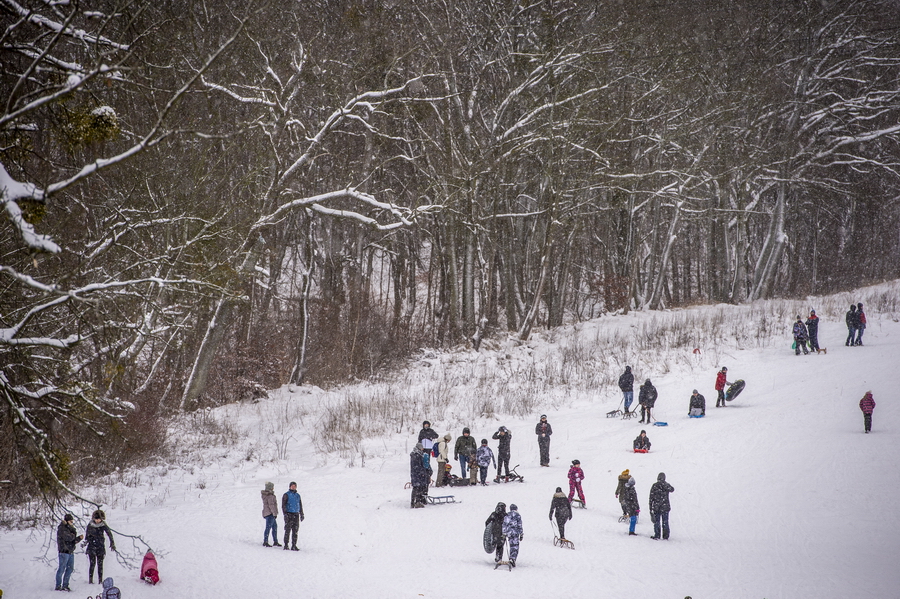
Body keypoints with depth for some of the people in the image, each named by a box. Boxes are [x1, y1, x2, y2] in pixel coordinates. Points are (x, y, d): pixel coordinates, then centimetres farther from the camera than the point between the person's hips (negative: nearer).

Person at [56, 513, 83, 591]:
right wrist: (74, 535, -5)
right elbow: (69, 538, -22)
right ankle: (58, 586, 4)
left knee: (70, 568, 10)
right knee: (62, 569, -3)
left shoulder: (69, 528, 17)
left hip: (71, 552, 9)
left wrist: (79, 538, -1)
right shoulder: (61, 529, -10)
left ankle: (65, 585, 17)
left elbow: (73, 541, 16)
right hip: (64, 551, -9)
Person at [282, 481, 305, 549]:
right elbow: (283, 505, -7)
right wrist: (285, 514, -17)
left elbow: (300, 506, 23)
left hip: (296, 515, 5)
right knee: (288, 530, -8)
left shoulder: (297, 495, 16)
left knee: (295, 531, 4)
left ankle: (294, 546, 7)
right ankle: (286, 545, -4)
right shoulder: (286, 495, -1)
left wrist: (301, 514, 18)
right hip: (289, 514, -5)